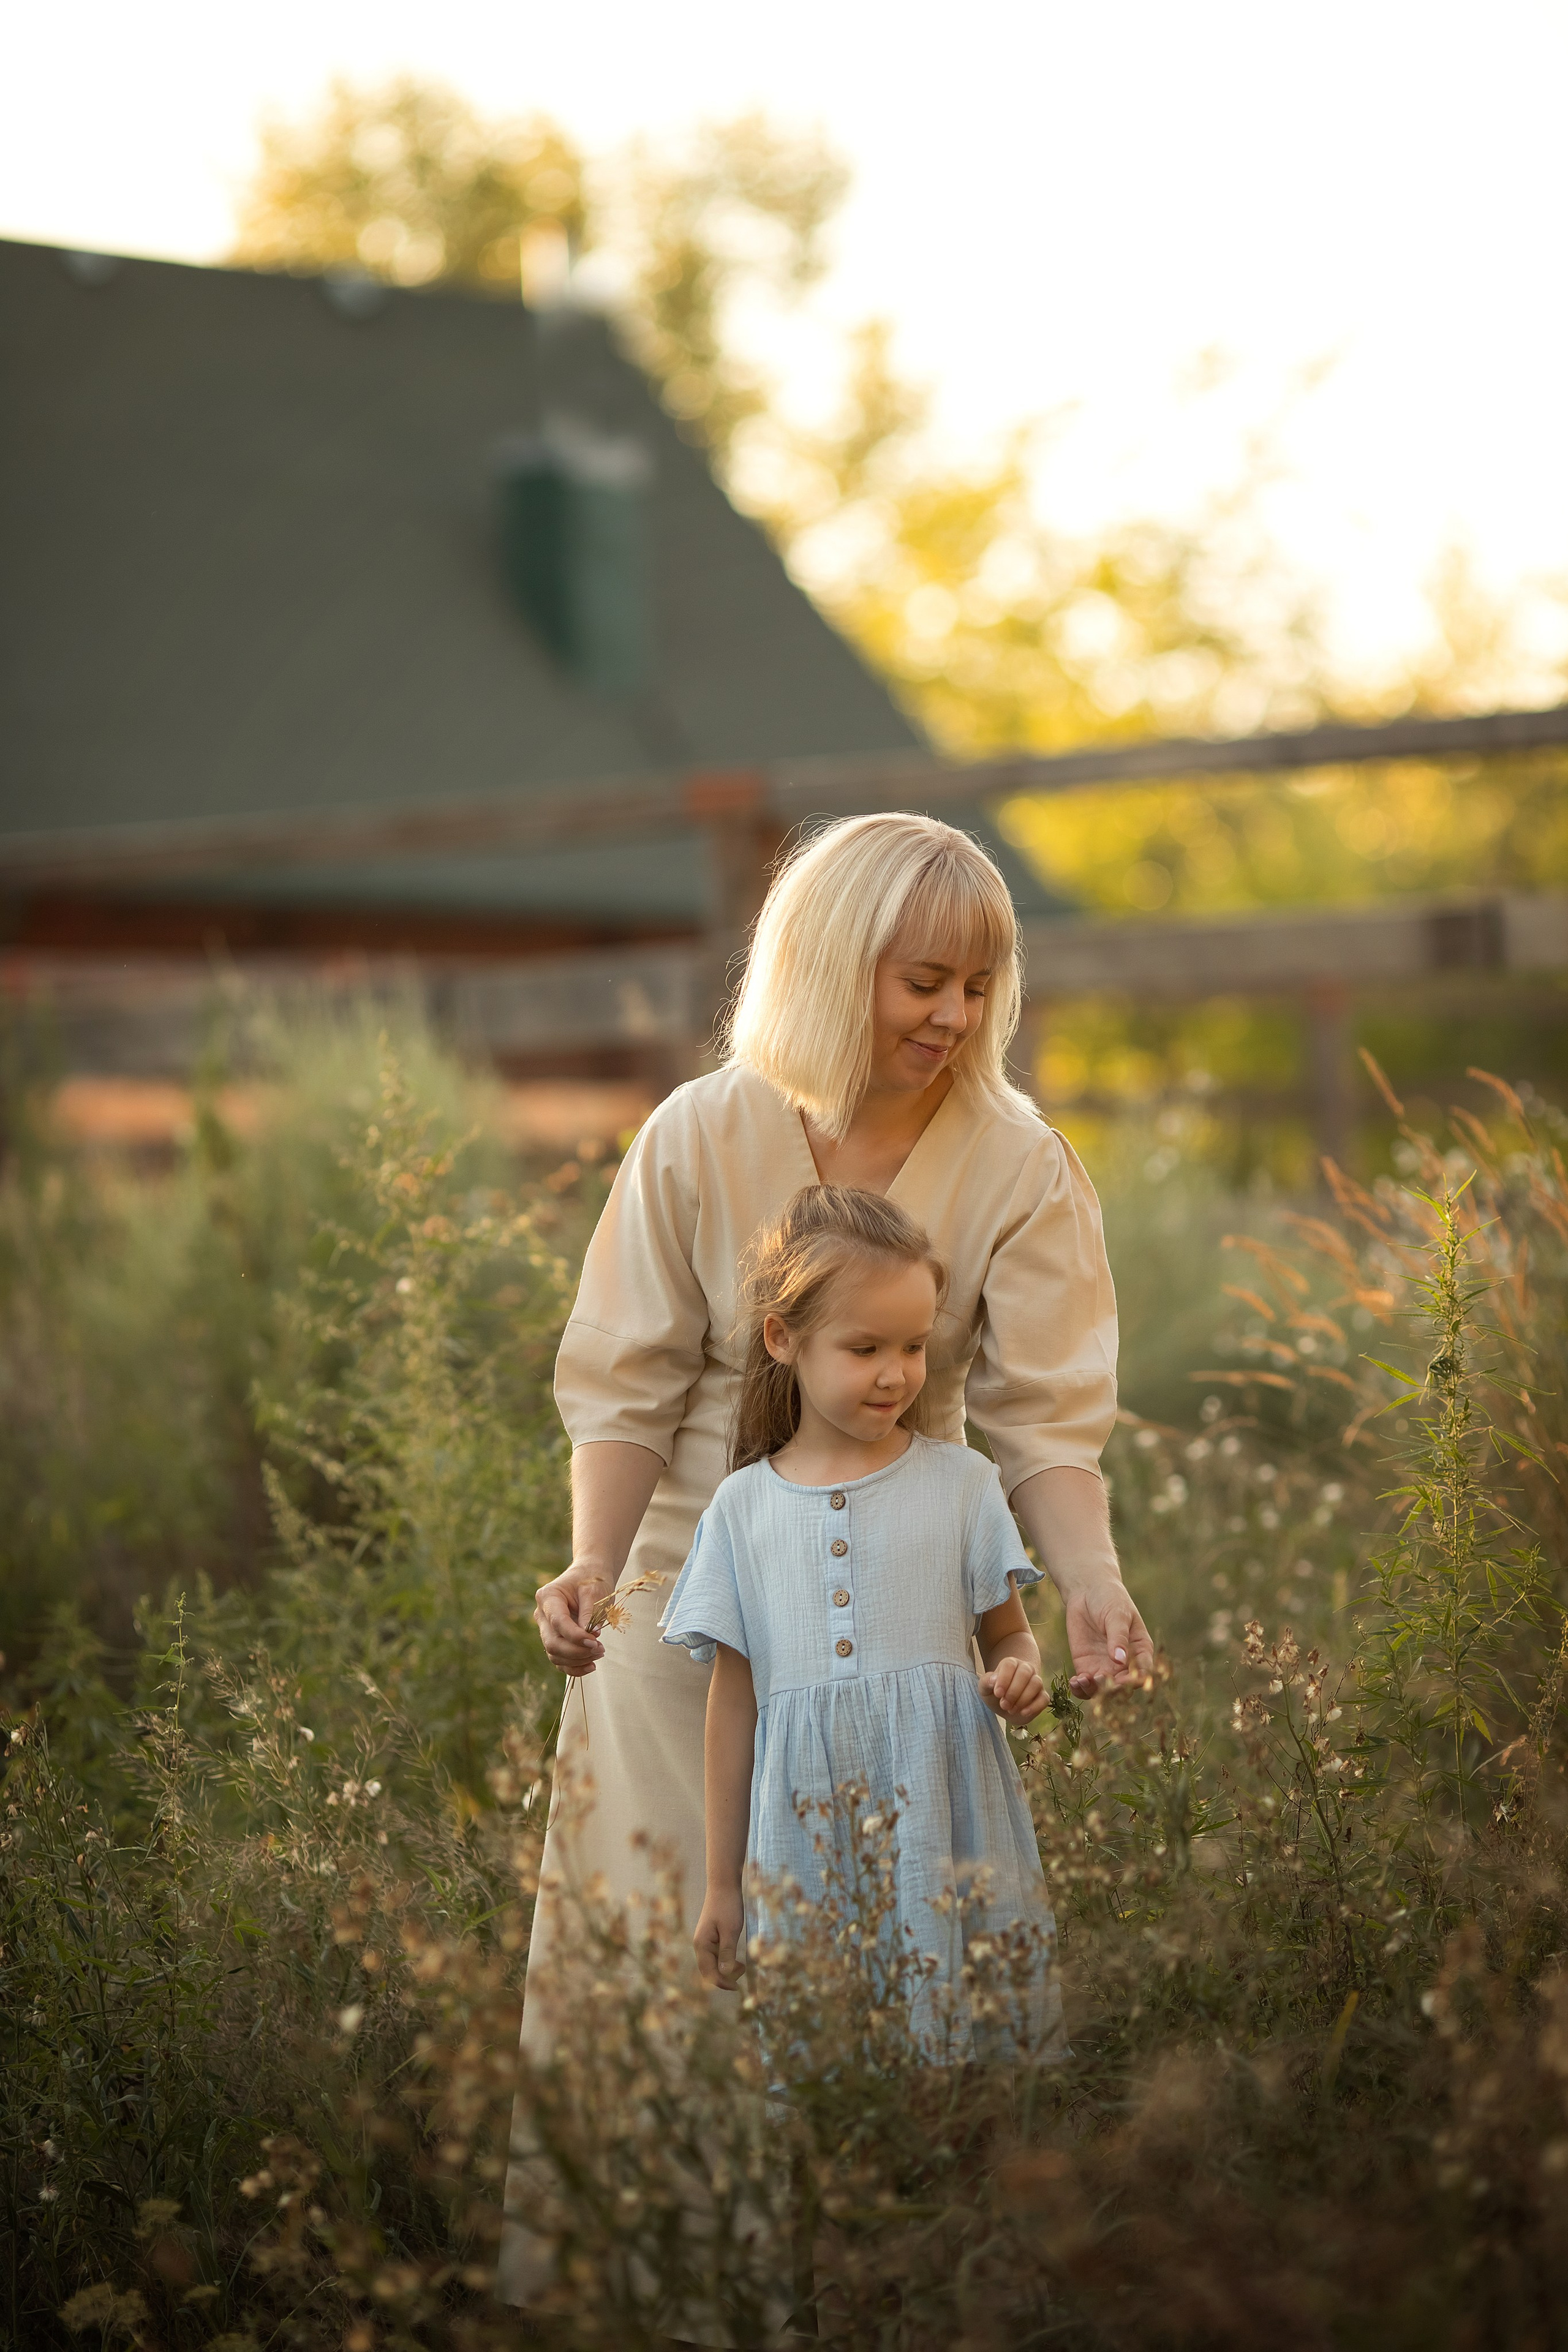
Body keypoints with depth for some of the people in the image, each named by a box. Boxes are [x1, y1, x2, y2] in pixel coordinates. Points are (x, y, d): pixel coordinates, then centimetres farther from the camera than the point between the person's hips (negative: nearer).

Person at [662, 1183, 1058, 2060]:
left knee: (968, 2032, -6)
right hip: (806, 1836, 1)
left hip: (946, 1823, -1)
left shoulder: (962, 1483, 4)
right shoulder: (744, 1509, 7)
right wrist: (723, 1886, 13)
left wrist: (1019, 1677, -13)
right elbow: (734, 1702, 11)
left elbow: (1009, 1632, 12)